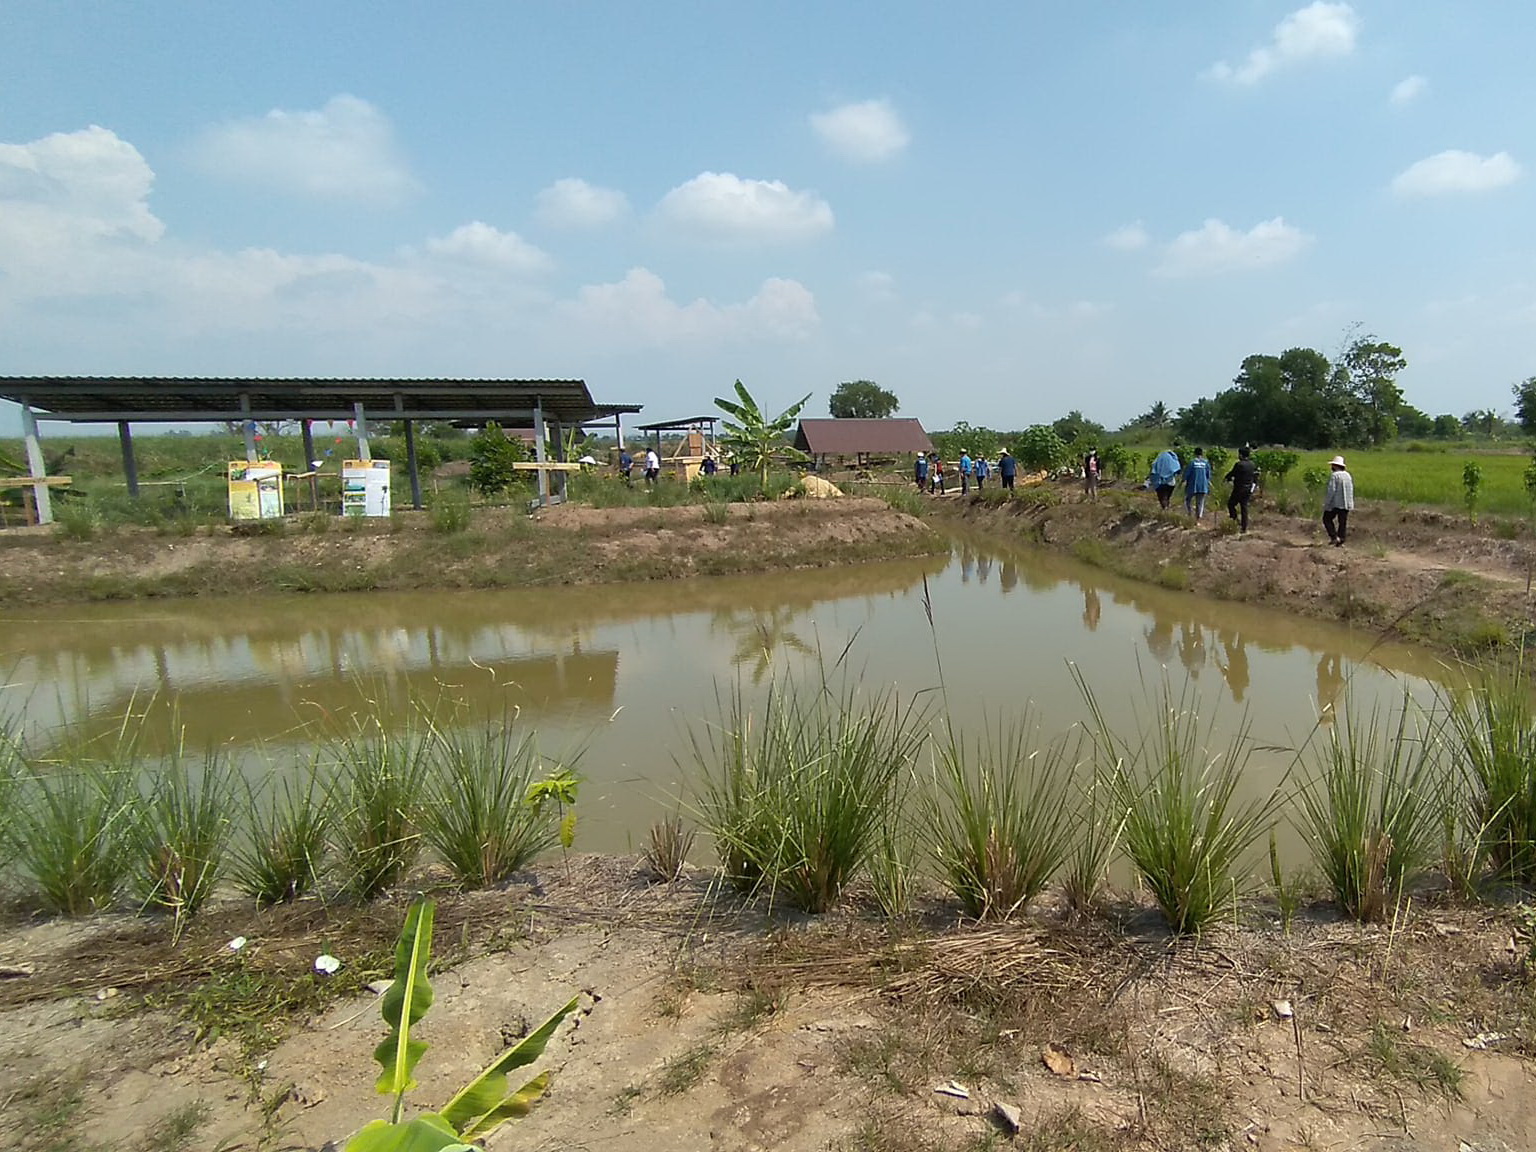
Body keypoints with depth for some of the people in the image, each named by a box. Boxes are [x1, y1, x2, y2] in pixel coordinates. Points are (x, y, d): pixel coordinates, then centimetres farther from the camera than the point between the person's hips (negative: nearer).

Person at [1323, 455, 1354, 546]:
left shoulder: (1334, 475, -13)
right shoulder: (1348, 475, 11)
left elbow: (1331, 490, -18)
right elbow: (1351, 490, 15)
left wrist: (1326, 503, -13)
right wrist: (1351, 504, 20)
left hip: (1335, 504, -7)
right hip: (1346, 504, 7)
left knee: (1327, 519, 9)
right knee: (1343, 522, 9)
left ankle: (1334, 537, -3)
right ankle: (1340, 542, 10)